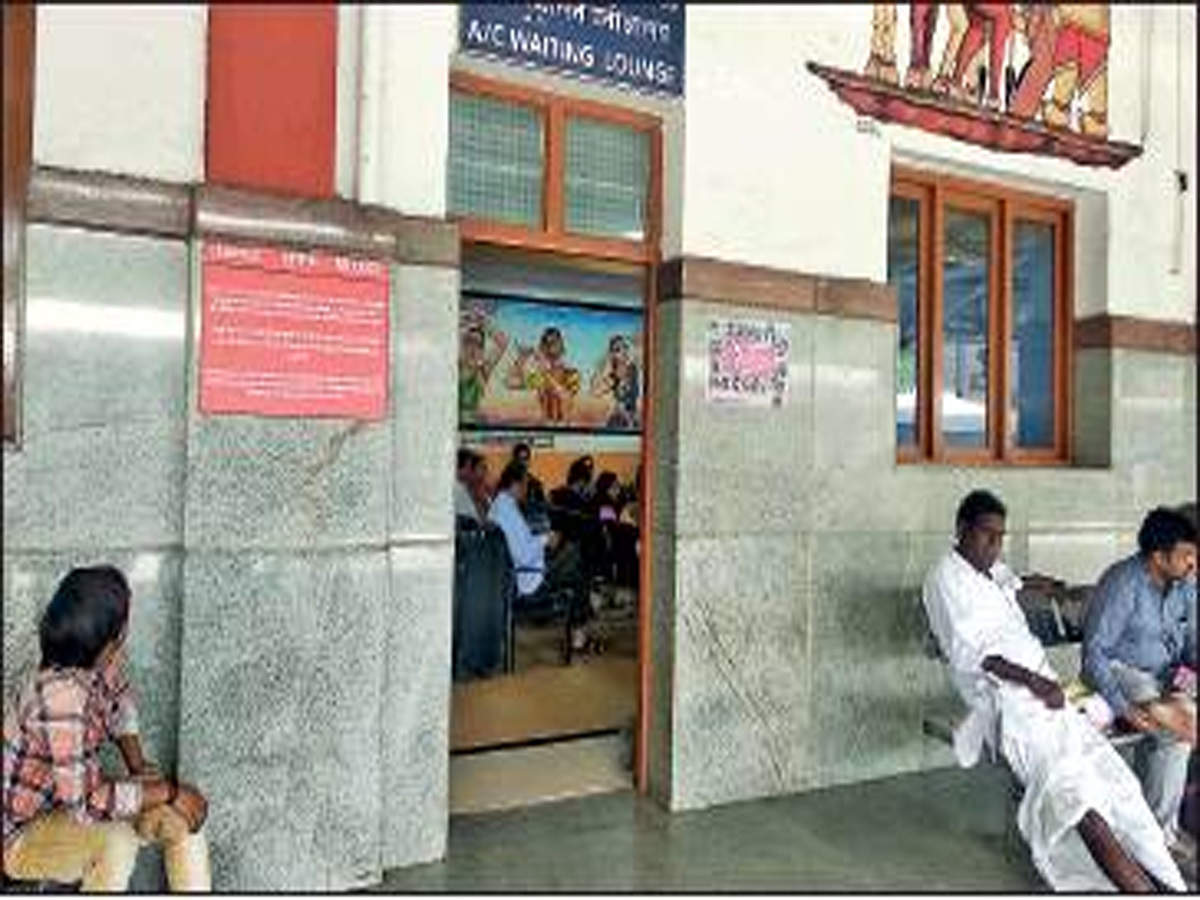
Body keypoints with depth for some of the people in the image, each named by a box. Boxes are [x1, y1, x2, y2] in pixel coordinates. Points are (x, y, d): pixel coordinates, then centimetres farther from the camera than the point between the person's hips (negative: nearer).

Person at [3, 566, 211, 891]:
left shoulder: (102, 658, -12)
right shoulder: (61, 694, -35)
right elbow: (84, 801, -35)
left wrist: (138, 765, -2)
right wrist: (168, 790, -24)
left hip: (75, 795, 8)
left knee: (183, 816, -6)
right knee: (117, 843, -32)